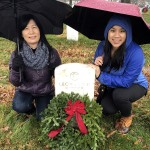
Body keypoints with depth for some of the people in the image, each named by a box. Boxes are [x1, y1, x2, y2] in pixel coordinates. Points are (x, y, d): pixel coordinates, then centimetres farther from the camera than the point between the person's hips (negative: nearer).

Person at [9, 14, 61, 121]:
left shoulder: (51, 52, -18)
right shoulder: (17, 55, -17)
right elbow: (15, 83, -14)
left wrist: (55, 69, -32)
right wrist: (15, 69, -34)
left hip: (45, 91, 0)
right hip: (25, 91, 1)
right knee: (19, 106, -28)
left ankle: (40, 105, 18)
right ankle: (31, 107, 9)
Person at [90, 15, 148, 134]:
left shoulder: (135, 52, -33)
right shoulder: (103, 46, -16)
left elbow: (126, 82, -31)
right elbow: (98, 72, -7)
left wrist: (101, 76, -34)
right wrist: (97, 64, -30)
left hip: (135, 85, -4)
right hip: (113, 86, 4)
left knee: (119, 94, -34)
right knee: (106, 109, -18)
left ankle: (127, 117, 0)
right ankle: (119, 106, 20)